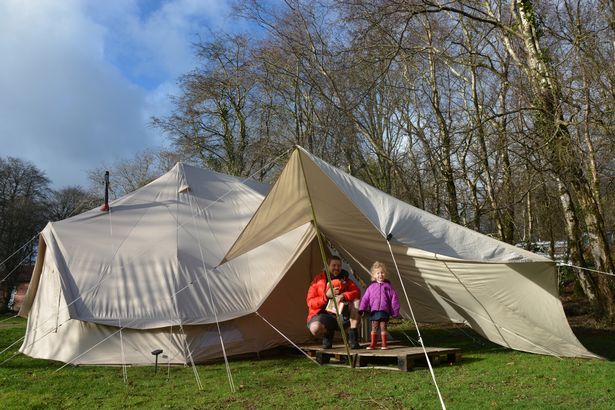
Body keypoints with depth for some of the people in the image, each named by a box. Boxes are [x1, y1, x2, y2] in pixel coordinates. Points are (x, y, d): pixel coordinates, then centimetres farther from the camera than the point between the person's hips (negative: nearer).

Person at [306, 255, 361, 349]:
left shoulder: (344, 279, 5)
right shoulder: (318, 280, -5)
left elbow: (357, 292, -9)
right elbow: (310, 302, -9)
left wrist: (343, 296, -28)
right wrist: (326, 296, -22)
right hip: (324, 314, -3)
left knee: (356, 301, -22)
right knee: (315, 328, -36)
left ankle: (353, 337, -16)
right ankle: (328, 333, 4)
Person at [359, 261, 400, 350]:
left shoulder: (388, 286, 5)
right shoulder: (371, 287, 6)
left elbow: (394, 298, 6)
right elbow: (365, 298, 5)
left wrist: (395, 311, 3)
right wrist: (362, 309, -4)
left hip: (384, 311, -1)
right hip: (374, 311, 1)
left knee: (383, 327, 1)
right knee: (374, 327, 5)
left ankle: (384, 344, 9)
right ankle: (372, 344, 12)